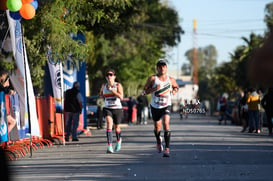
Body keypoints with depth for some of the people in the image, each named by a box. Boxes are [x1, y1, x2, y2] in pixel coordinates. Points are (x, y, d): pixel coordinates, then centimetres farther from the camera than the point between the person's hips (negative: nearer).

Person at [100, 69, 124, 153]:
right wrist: (104, 99, 9)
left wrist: (111, 90, -23)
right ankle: (109, 146, -32)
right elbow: (101, 94, 27)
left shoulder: (118, 85, -6)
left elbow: (121, 97, -21)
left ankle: (119, 140, 47)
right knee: (109, 124, -23)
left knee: (116, 128, 12)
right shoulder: (104, 86, 5)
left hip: (117, 109, -1)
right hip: (107, 109, 1)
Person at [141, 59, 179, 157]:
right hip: (155, 107, 1)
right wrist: (154, 89, -25)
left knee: (166, 124, -22)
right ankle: (158, 141, 48)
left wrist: (174, 91, -2)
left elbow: (176, 87, 22)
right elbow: (144, 92, -9)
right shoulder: (152, 78, -7)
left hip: (166, 106, -1)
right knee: (157, 128, 13)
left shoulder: (171, 79, 1)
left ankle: (167, 149, -24)